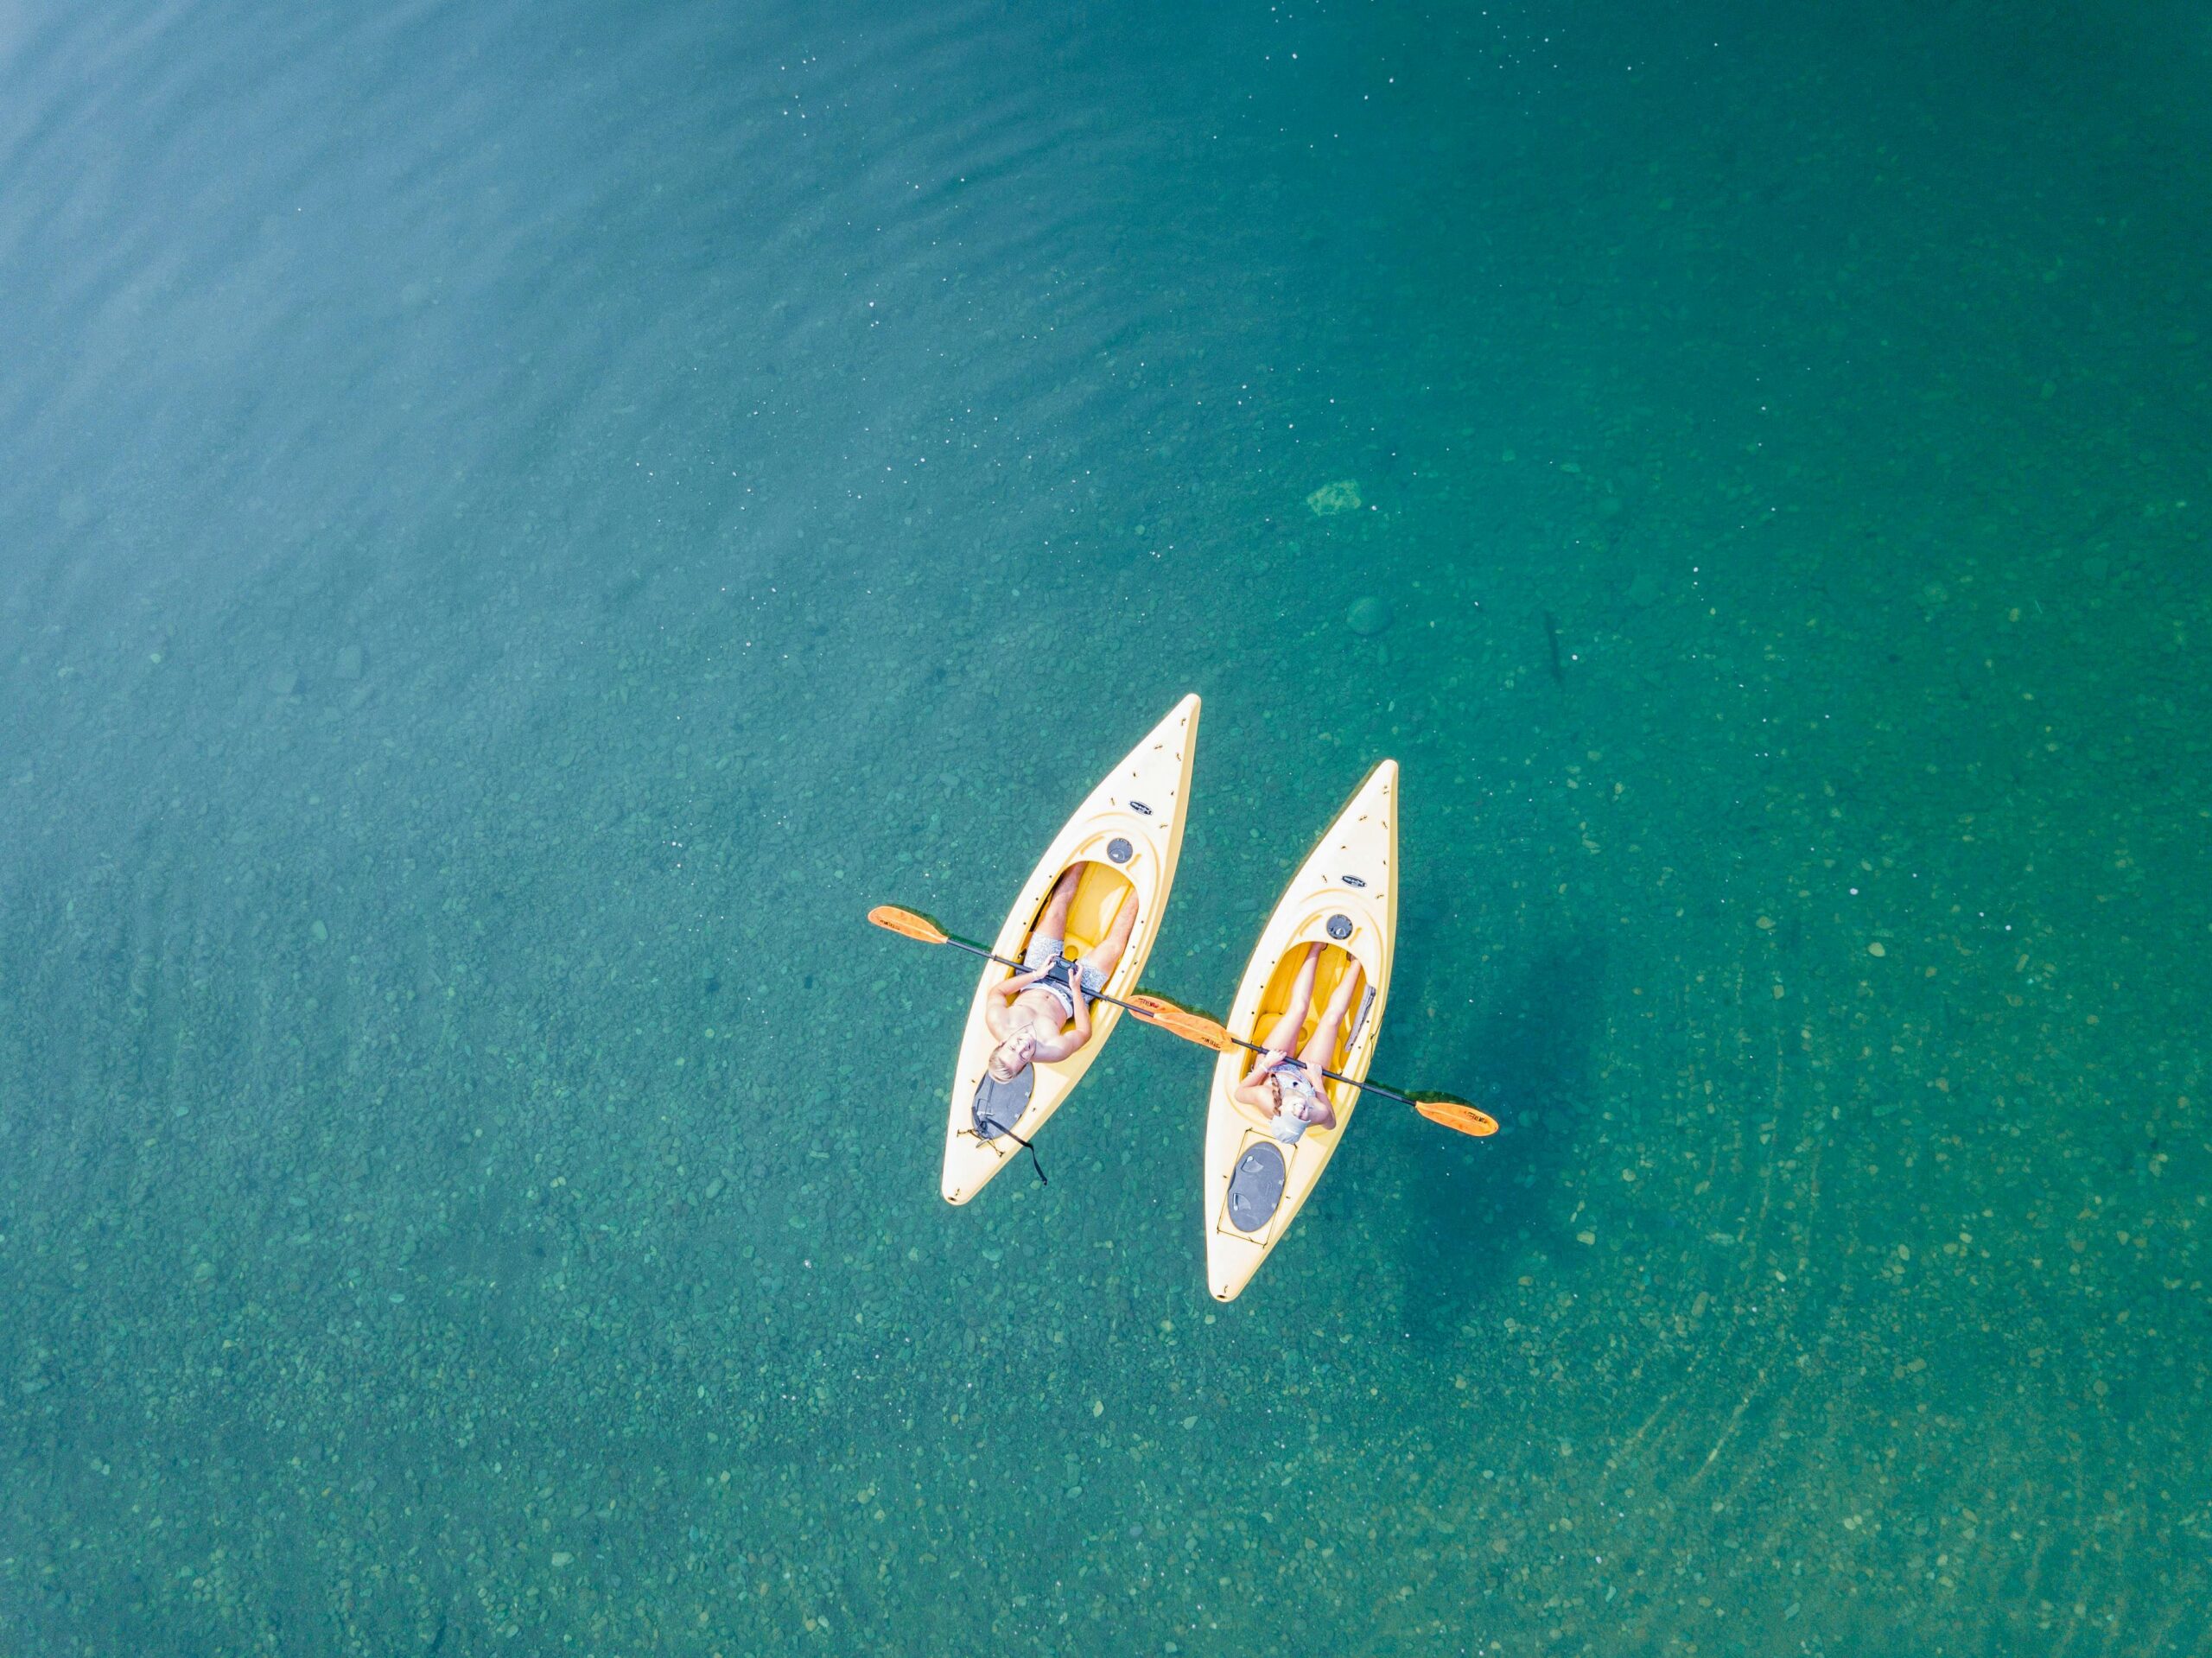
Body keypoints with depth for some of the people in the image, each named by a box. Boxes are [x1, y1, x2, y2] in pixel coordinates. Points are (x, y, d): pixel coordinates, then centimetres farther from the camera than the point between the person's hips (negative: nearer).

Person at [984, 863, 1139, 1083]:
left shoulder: (995, 1021, -36)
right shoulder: (1054, 1050, -39)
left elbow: (996, 990, -14)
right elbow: (1084, 1032, -20)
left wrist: (1035, 974, -22)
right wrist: (1076, 990, -24)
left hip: (1035, 979, 2)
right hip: (1070, 994, -2)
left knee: (1055, 912, -5)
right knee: (1114, 944, -8)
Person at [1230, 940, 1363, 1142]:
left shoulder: (1264, 1099, -48)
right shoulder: (1318, 1114, -45)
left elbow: (1237, 1093, -24)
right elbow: (1331, 1123, -18)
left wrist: (1265, 1066, -30)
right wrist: (1317, 1081, -27)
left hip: (1270, 1068, 0)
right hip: (1307, 1077, 0)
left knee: (1298, 1008, -5)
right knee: (1332, 1017, -7)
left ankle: (1317, 946, 20)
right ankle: (1357, 961, 19)